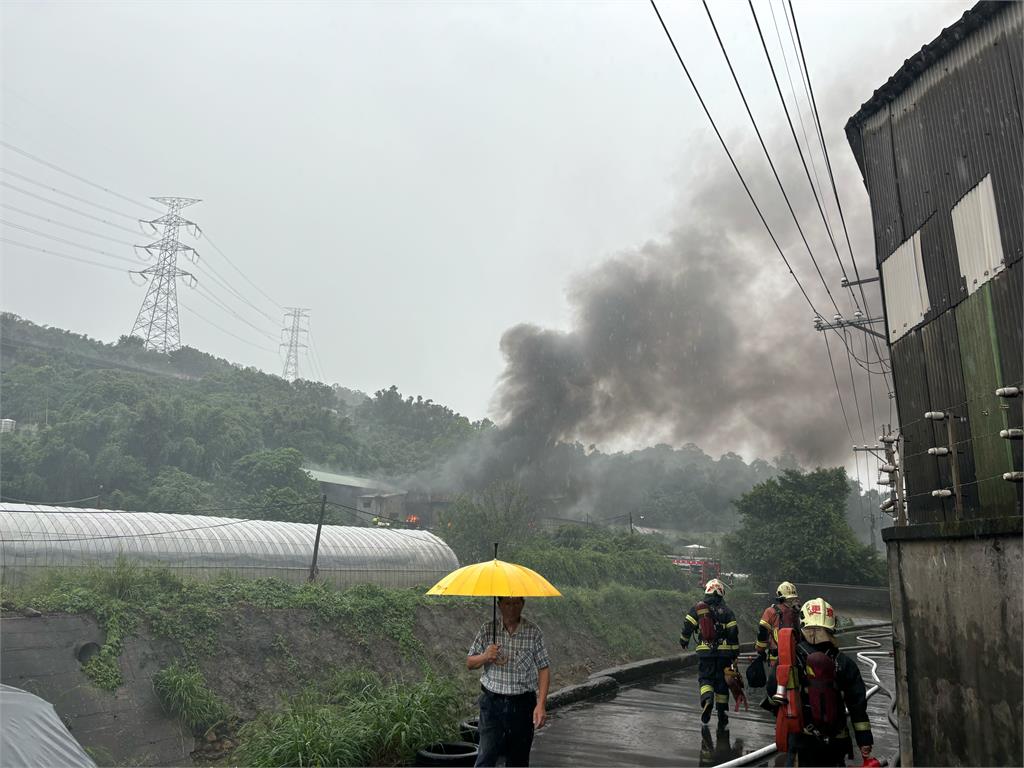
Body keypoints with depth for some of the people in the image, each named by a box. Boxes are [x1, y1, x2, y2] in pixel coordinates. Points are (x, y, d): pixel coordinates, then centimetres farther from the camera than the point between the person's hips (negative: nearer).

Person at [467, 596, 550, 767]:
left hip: (523, 704, 0)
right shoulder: (488, 630, -1)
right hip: (492, 702, 0)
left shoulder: (534, 632, -4)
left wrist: (541, 704, -11)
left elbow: (544, 669, -3)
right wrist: (485, 657, -16)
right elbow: (469, 663, 6)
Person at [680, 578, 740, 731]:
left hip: (704, 651, 0)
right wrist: (735, 652, 4)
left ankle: (707, 700, -21)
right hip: (724, 651, 0)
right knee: (722, 681, 11)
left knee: (705, 678, 8)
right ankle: (722, 715, 15)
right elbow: (733, 632, -3)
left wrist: (683, 640, 16)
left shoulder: (697, 608, 2)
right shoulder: (726, 610, 0)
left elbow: (687, 625, -1)